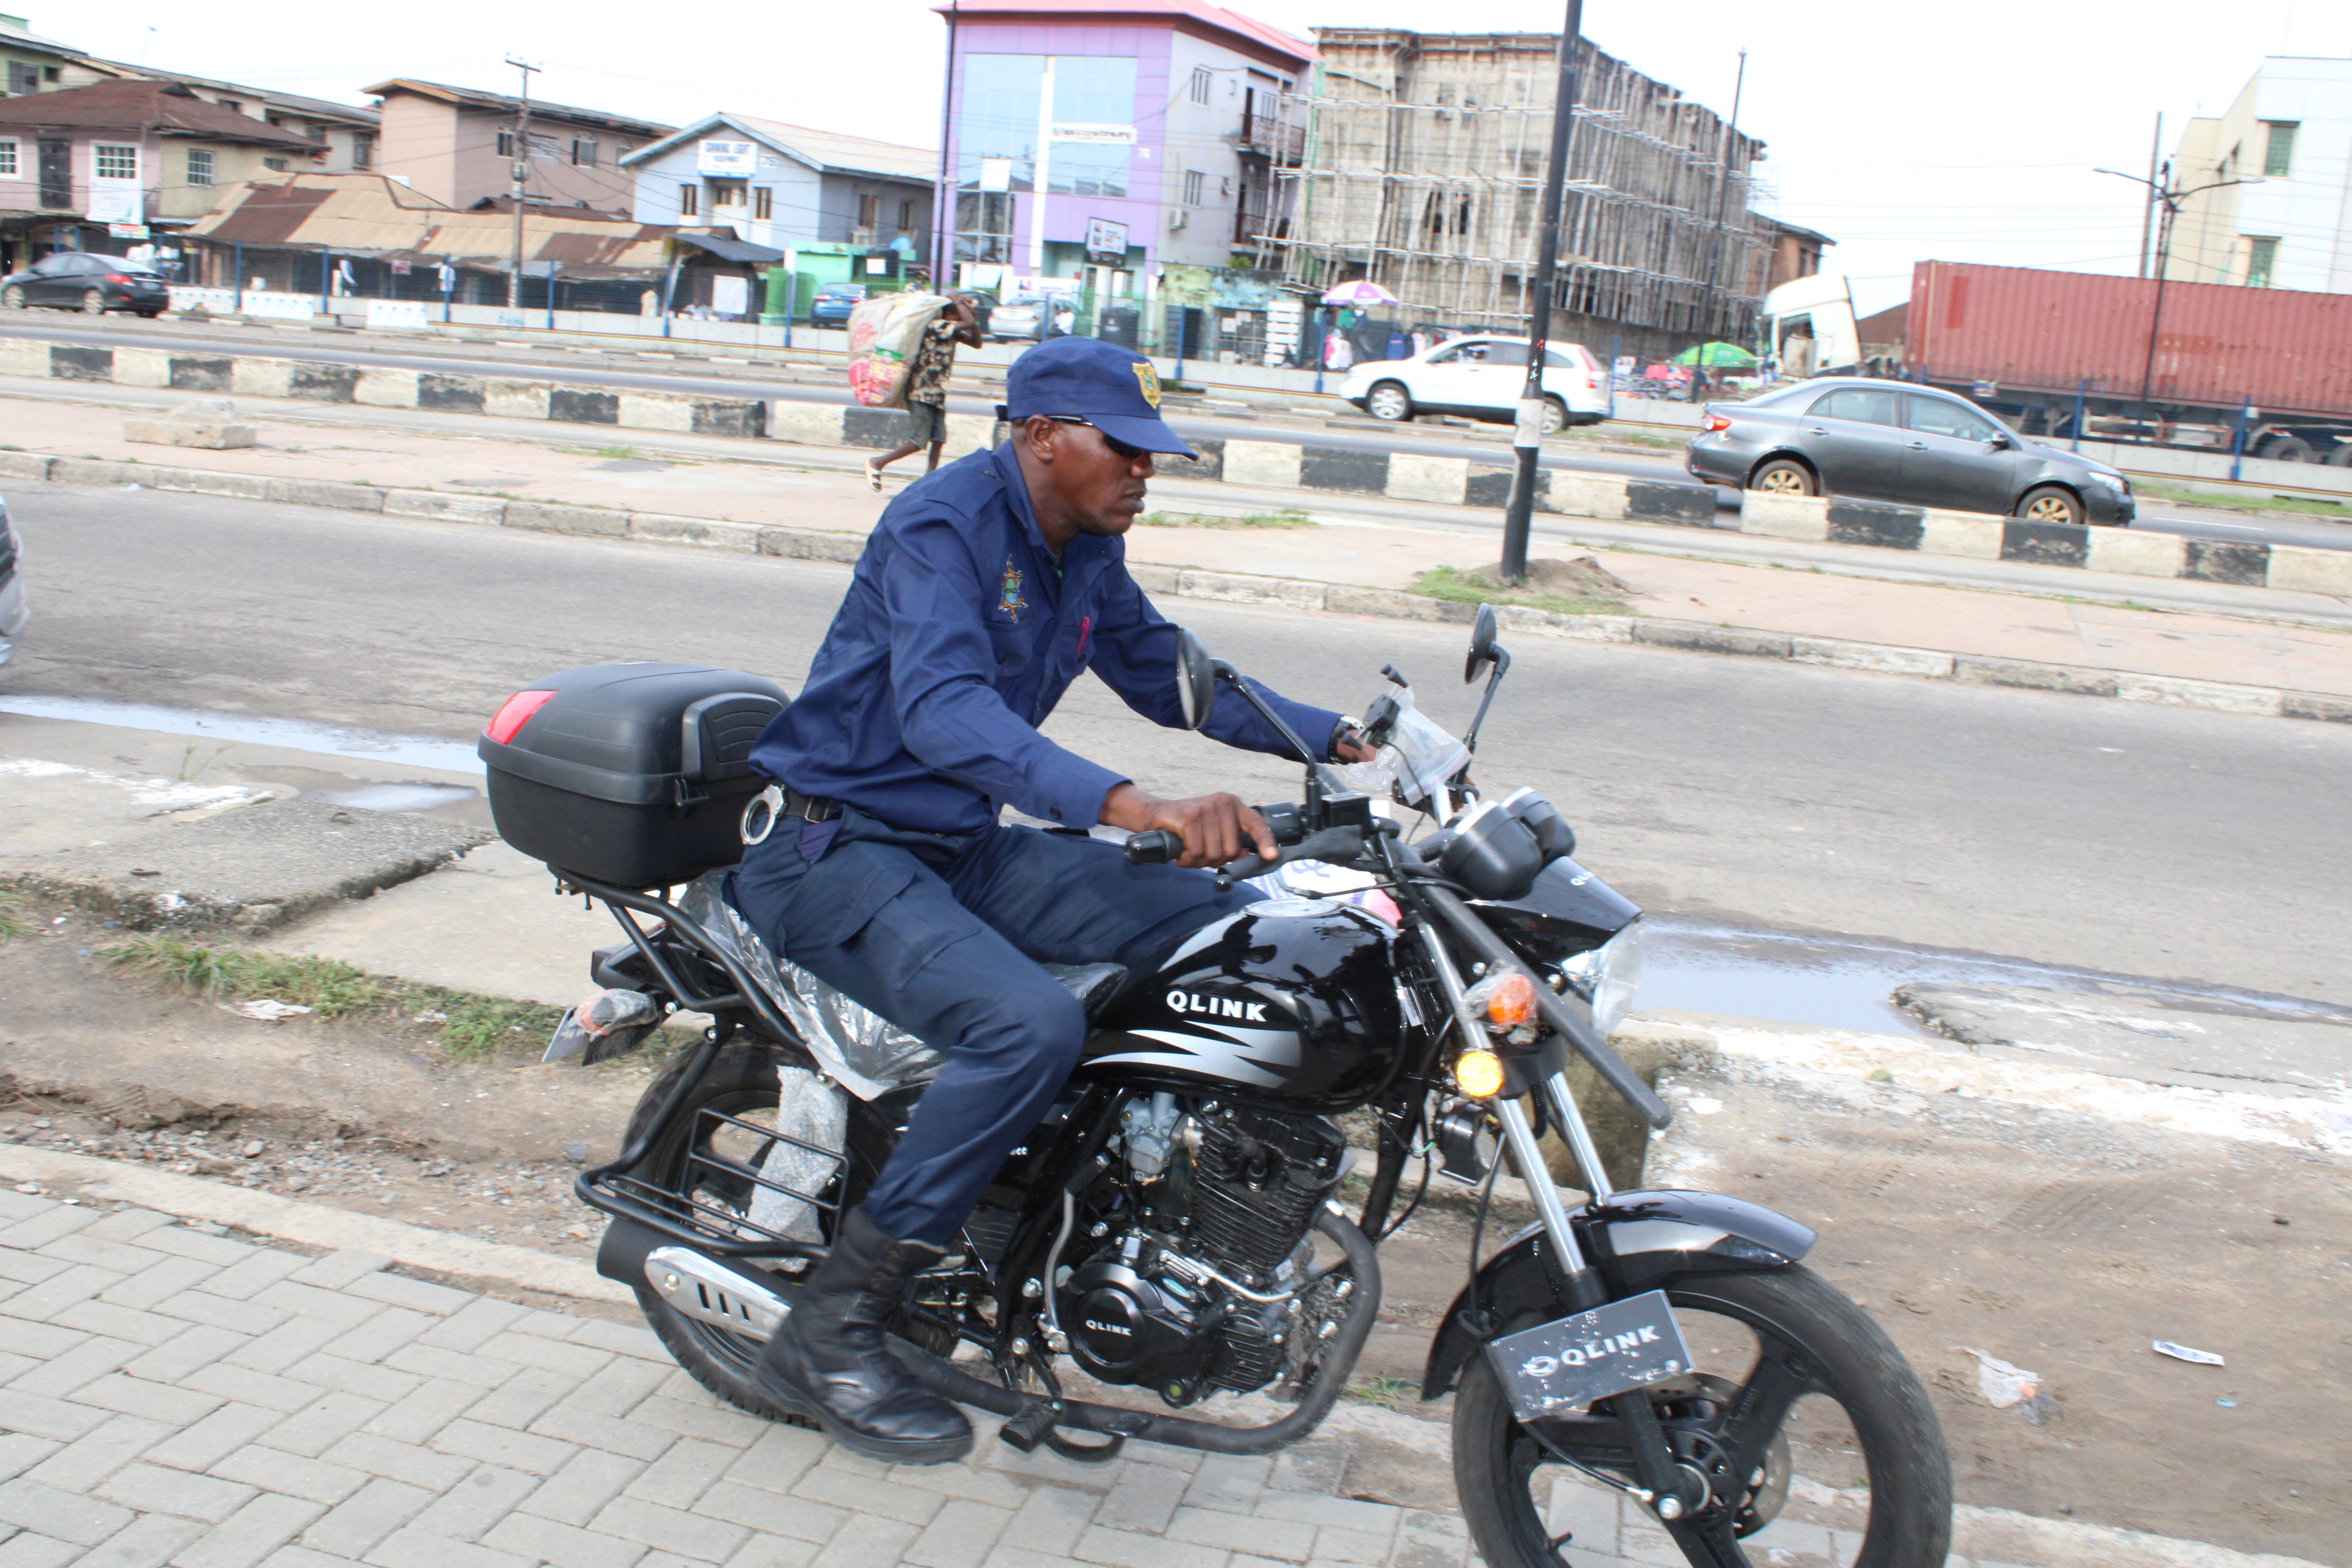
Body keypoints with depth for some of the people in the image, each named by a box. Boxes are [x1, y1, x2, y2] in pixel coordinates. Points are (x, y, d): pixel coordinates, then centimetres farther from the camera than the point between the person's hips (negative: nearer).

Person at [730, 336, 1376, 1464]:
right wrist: (1134, 806, -50)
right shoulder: (944, 522, -19)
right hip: (837, 849, -8)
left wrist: (1338, 737, 8)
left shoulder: (1087, 555, 9)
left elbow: (1166, 676, 21)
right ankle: (827, 1330, -22)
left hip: (964, 848, 9)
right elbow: (942, 708, -36)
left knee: (1224, 922, -5)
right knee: (1030, 1025, -33)